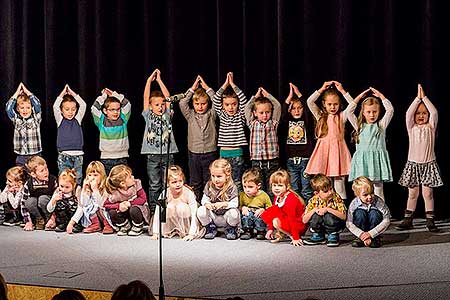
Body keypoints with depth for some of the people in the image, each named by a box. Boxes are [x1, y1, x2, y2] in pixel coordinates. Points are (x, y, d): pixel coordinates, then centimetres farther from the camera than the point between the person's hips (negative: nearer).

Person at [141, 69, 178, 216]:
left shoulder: (167, 115, 7)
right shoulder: (148, 116, 6)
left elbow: (168, 97, 1)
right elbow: (146, 98, 0)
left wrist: (159, 80, 1)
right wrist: (149, 80, -2)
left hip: (167, 153, 1)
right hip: (152, 154, -1)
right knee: (154, 184, 5)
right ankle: (153, 208, 10)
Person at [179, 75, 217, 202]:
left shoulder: (211, 114, 4)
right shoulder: (190, 115, 4)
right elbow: (182, 103, -8)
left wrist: (206, 88, -5)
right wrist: (193, 89, -7)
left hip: (210, 153, -1)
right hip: (194, 154, 1)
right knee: (195, 184, 7)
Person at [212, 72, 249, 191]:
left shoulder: (240, 116, 1)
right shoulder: (222, 115, 7)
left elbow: (244, 101, -12)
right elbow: (215, 100, -3)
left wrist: (233, 85, -13)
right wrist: (225, 85, -11)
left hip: (237, 154, -3)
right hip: (223, 153, 3)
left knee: (237, 183, 0)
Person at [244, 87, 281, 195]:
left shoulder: (273, 123, 7)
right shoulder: (253, 124, 8)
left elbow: (278, 106, 1)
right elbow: (247, 108, 3)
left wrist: (267, 95, 6)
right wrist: (256, 96, 9)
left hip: (272, 161, -1)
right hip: (256, 161, 1)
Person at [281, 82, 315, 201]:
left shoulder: (306, 120, 4)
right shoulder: (287, 121, 8)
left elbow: (308, 110, -15)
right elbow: (282, 113, -12)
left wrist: (299, 95, -17)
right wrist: (290, 97, -17)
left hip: (305, 159, -2)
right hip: (291, 160, 2)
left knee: (306, 190, 1)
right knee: (294, 190, 7)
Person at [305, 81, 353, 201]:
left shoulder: (342, 116, 7)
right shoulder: (320, 116, 10)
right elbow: (309, 102, -1)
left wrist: (342, 91, -8)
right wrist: (322, 89, -4)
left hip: (337, 150, -1)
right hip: (324, 150, 1)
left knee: (339, 188, 0)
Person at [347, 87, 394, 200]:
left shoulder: (381, 125, 9)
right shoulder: (359, 126, 12)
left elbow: (390, 110, 0)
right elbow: (349, 111, 4)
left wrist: (380, 96, 5)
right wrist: (360, 96, 7)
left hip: (377, 161, -1)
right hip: (362, 161, 1)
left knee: (378, 188, 0)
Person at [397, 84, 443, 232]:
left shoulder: (431, 127, 4)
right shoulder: (411, 128, 4)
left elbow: (434, 112, -10)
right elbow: (408, 113, -10)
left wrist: (424, 97, -10)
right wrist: (418, 98, -11)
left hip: (428, 164, -1)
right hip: (413, 164, 1)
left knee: (427, 193, -2)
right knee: (412, 193, 7)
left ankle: (430, 220, 2)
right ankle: (408, 220, 12)